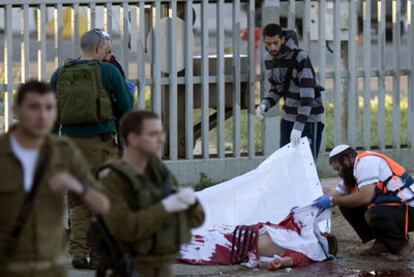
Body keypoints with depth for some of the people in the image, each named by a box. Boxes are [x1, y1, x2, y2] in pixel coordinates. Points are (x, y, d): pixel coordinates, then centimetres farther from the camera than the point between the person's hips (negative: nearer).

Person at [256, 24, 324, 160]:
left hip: (308, 117, -7)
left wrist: (298, 126, -34)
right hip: (288, 116, 7)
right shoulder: (269, 59, 2)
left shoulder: (300, 57, -21)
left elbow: (307, 94, -27)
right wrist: (265, 104, -7)